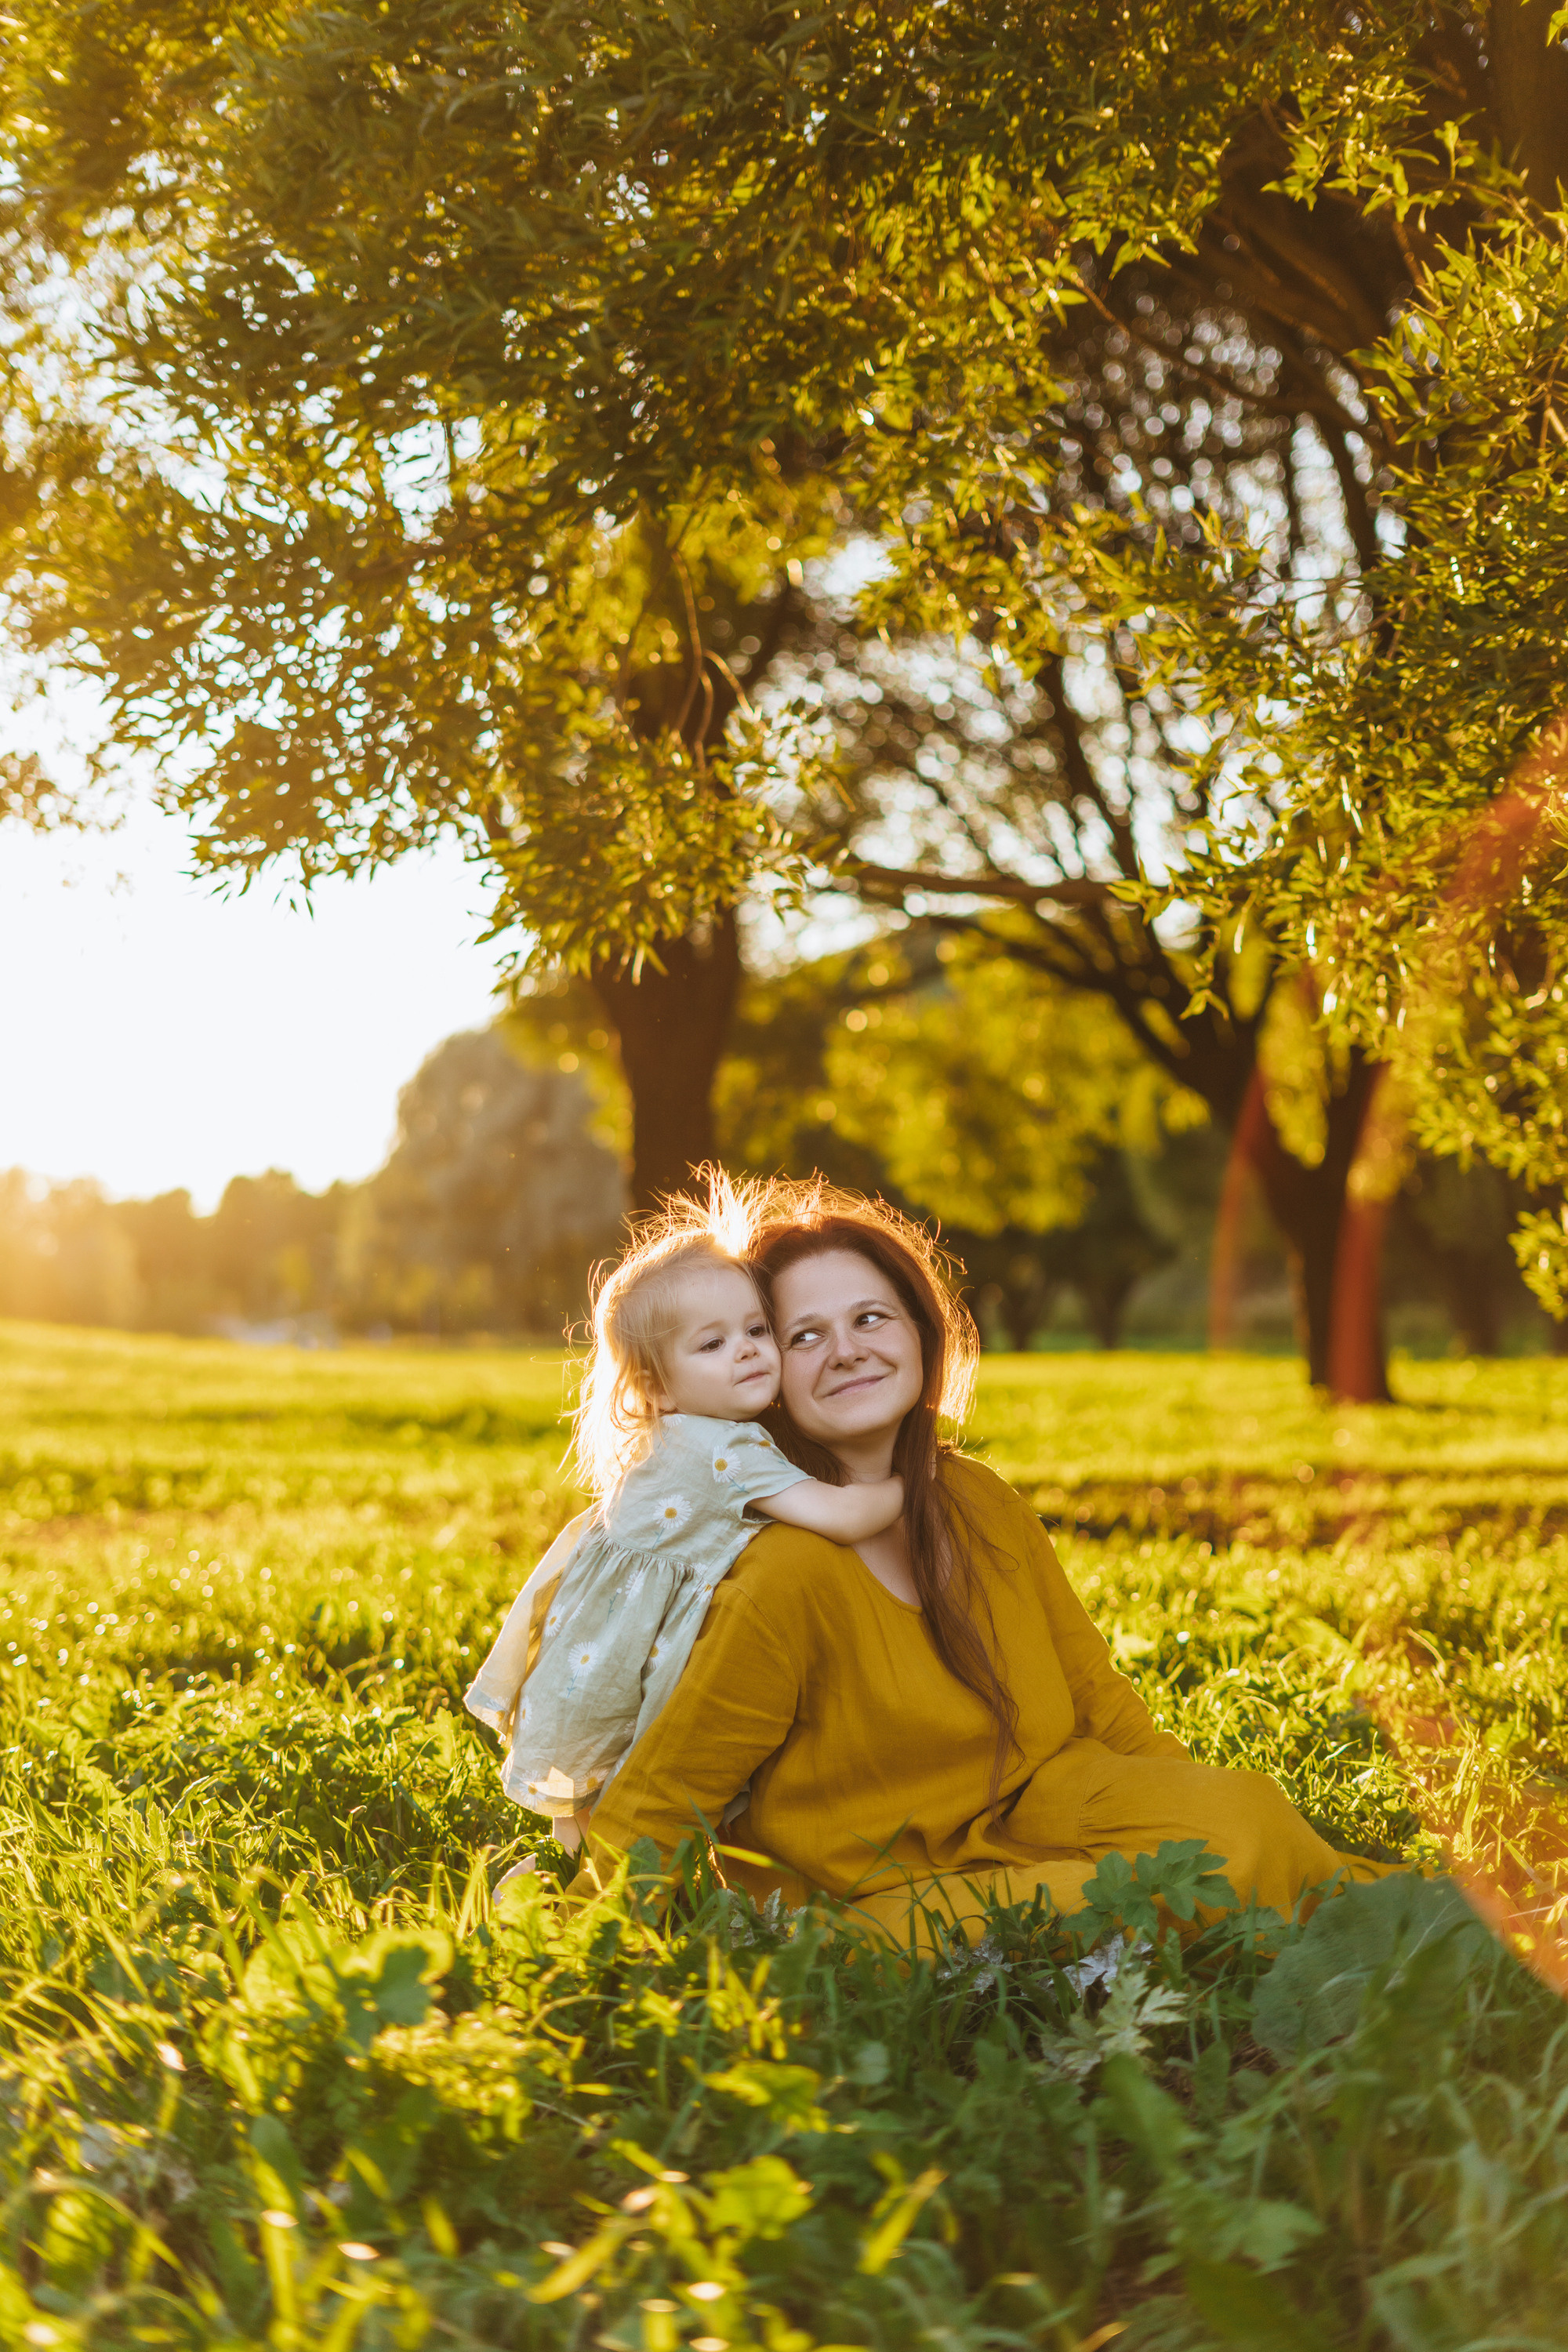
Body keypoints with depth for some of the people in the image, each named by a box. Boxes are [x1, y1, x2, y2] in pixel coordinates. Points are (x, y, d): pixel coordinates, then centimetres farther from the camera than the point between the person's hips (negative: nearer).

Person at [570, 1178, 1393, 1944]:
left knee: (1241, 1820, -21)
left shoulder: (980, 1504, 1)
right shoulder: (791, 1573, -21)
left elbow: (1092, 1693, 13)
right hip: (870, 1897, -6)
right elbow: (650, 1814, -13)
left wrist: (1217, 1813, 6)